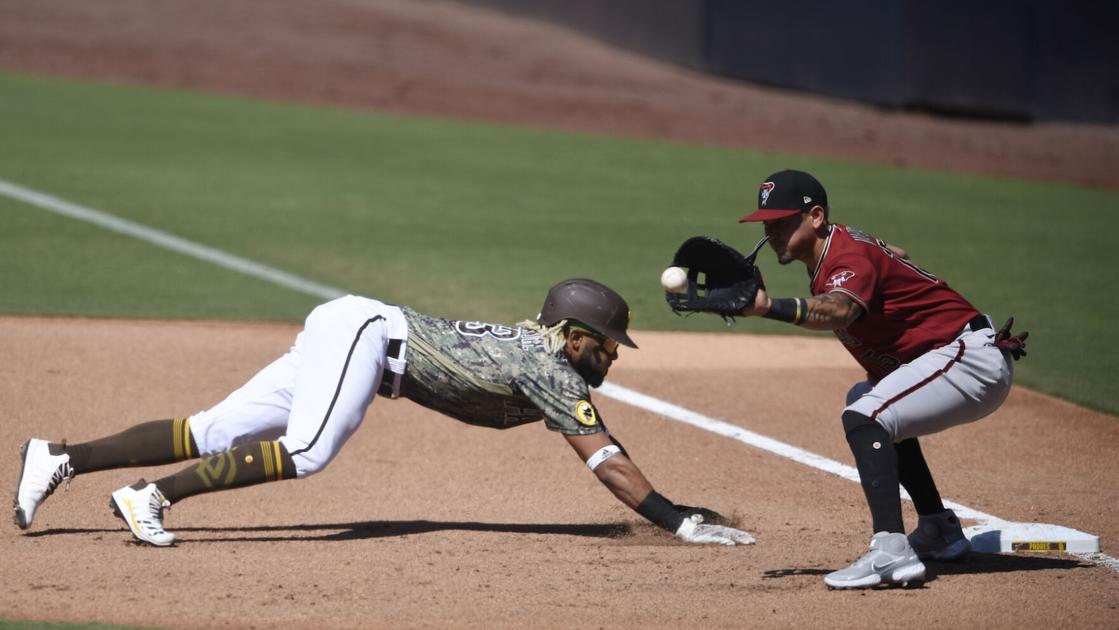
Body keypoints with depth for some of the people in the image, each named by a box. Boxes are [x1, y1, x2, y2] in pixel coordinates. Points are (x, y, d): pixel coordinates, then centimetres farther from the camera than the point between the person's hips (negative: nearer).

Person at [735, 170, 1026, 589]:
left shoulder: (850, 256, -20)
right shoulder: (840, 244, 11)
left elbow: (838, 312, -43)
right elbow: (894, 255, 31)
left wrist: (770, 308, -55)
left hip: (973, 356, -12)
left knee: (864, 416, -28)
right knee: (869, 400, 32)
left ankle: (892, 553, -41)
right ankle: (940, 533, 34)